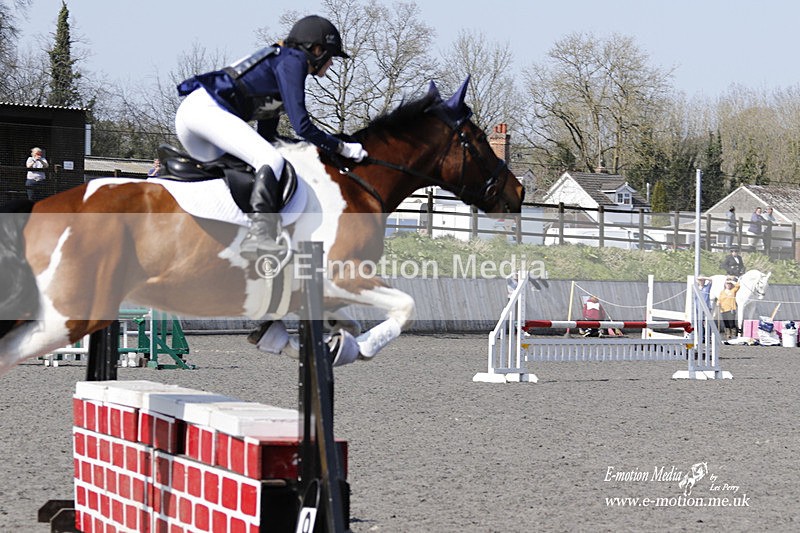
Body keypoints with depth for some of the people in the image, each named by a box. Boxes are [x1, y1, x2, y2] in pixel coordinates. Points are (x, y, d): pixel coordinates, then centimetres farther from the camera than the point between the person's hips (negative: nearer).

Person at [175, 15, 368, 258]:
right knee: (271, 161, -22)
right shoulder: (292, 60, -1)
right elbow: (301, 125, -10)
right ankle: (259, 233, -38)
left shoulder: (286, 61, 28)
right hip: (207, 109, -11)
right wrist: (343, 148, -1)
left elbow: (266, 135, 29)